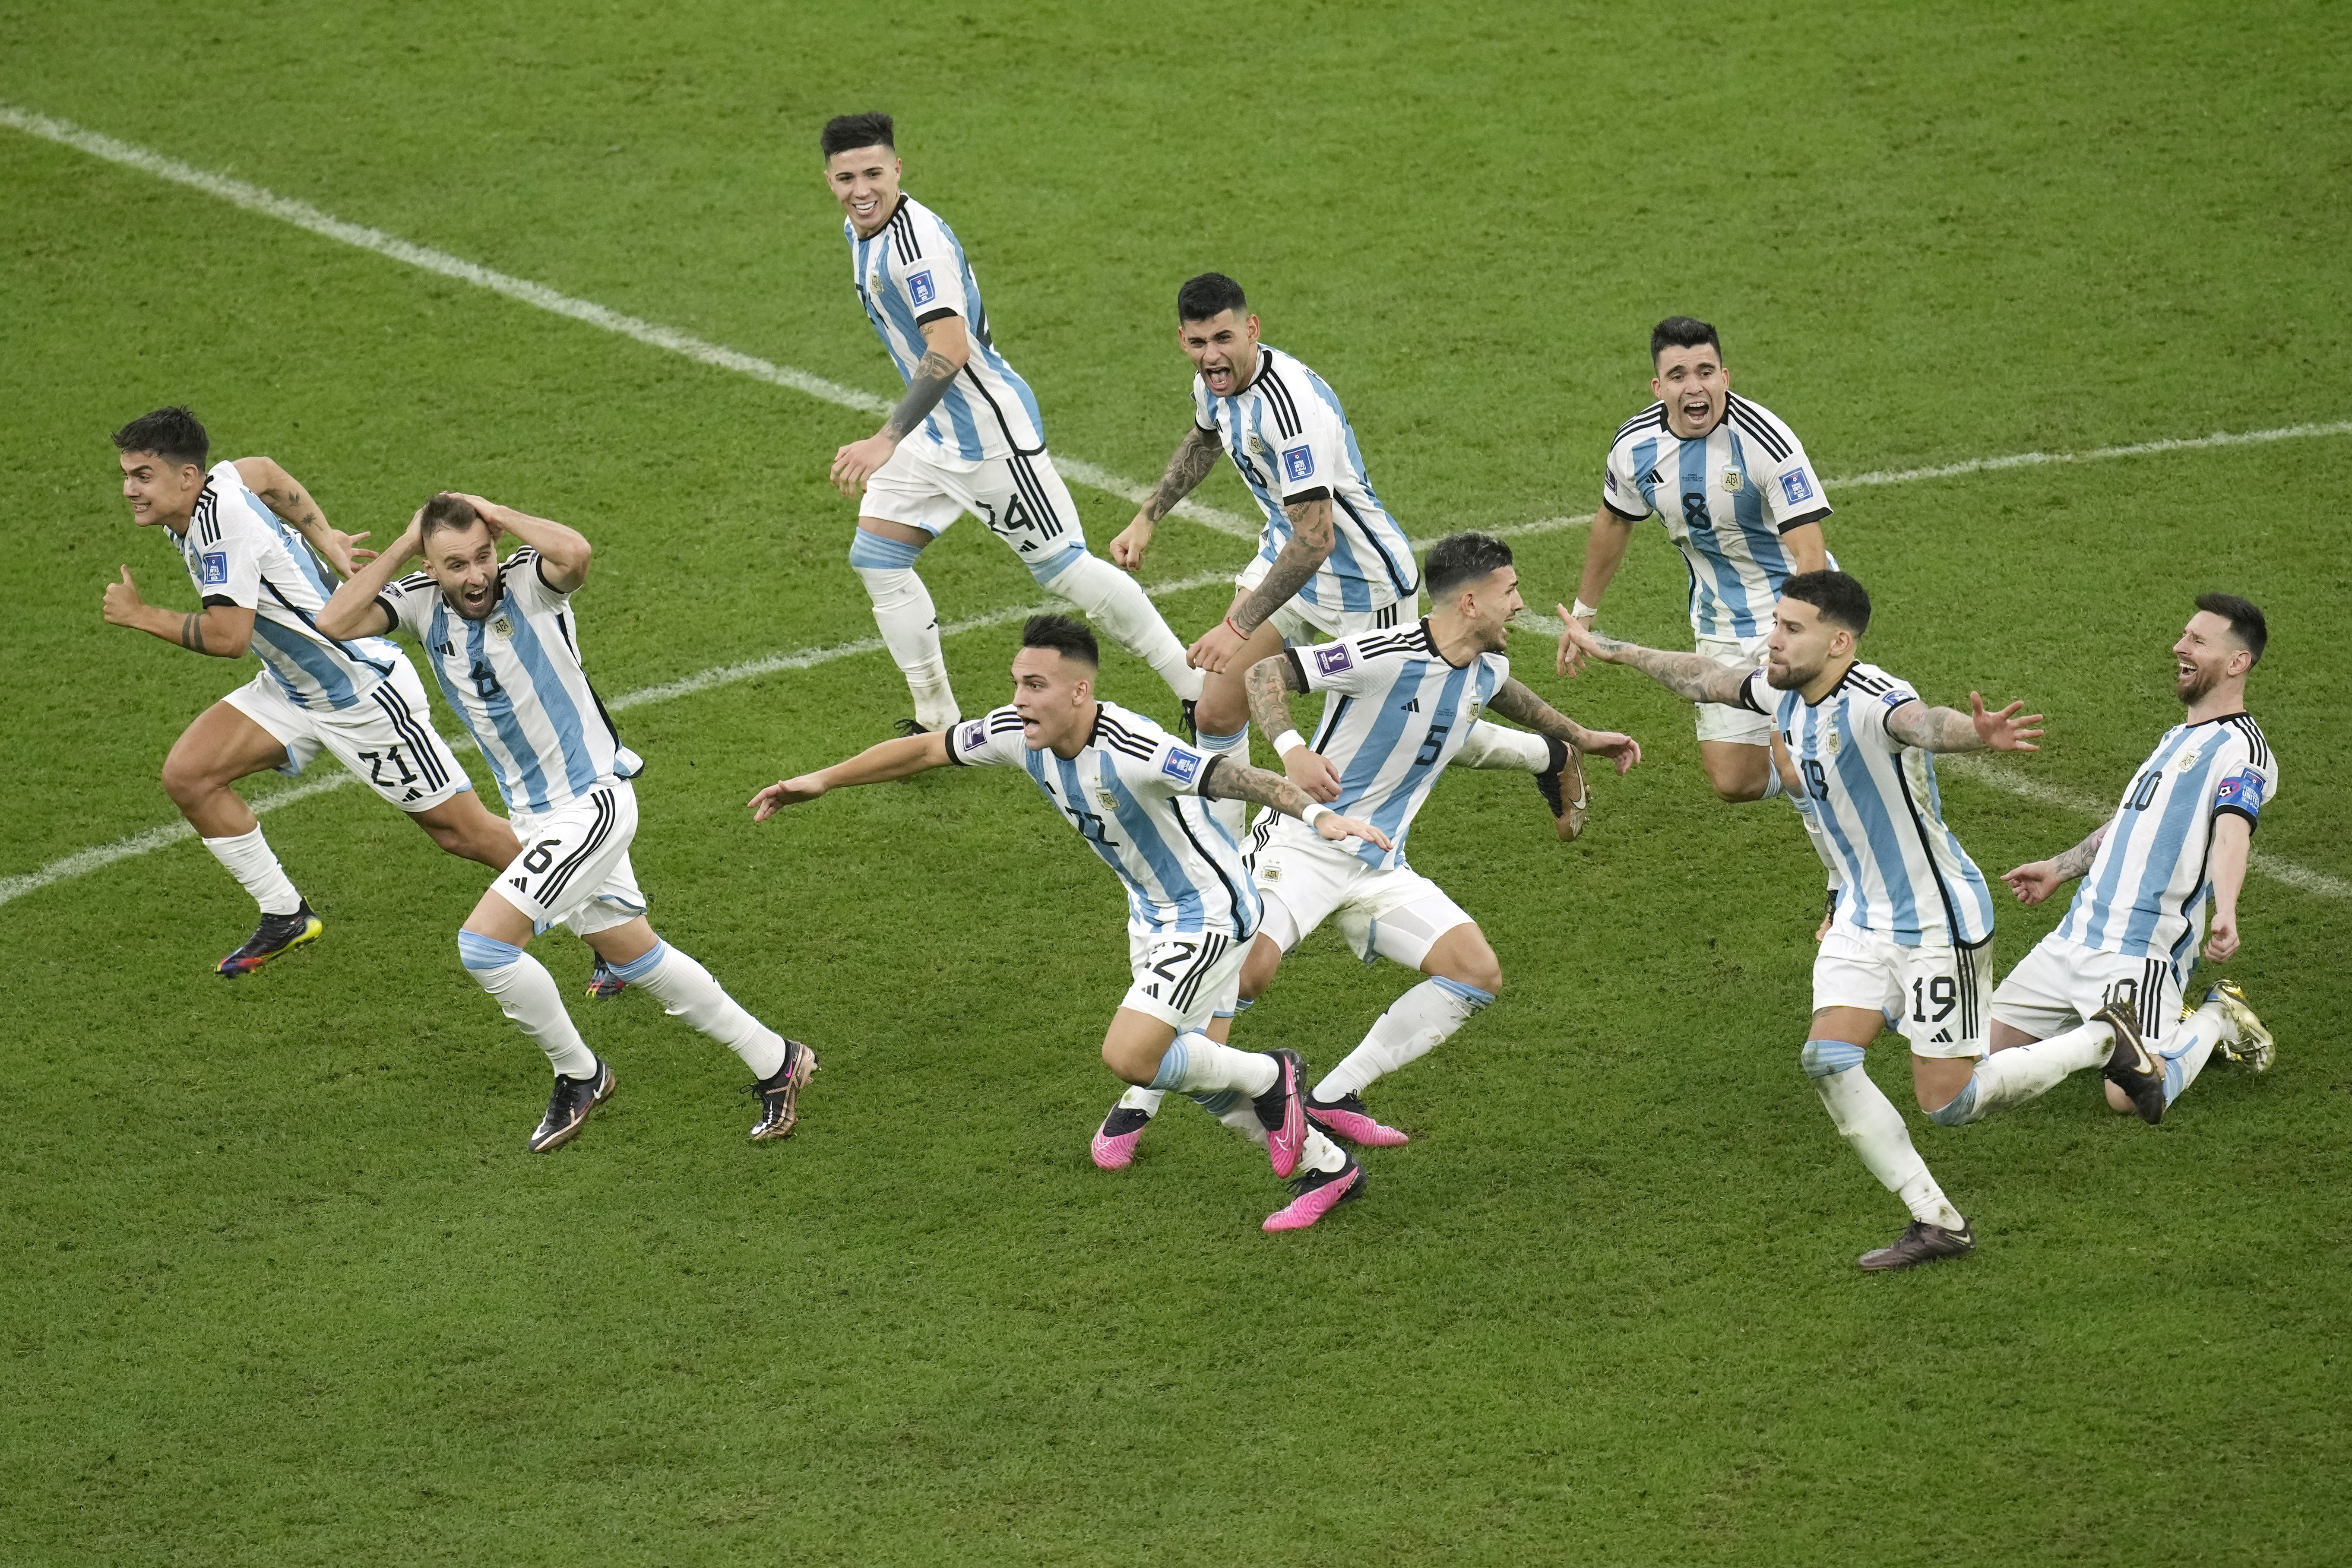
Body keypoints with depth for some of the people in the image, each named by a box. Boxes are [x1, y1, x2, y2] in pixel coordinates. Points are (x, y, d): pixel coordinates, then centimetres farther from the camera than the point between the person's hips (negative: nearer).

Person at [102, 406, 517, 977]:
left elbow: (228, 637, -30)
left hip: (365, 691, -9)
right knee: (186, 775, -5)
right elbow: (265, 472, 21)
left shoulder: (220, 515, -28)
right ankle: (286, 917, 8)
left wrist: (140, 616, -18)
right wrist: (322, 536, 20)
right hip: (291, 688, 9)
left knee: (460, 831, -2)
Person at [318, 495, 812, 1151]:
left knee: (484, 942, -17)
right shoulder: (423, 603, -2)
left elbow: (575, 552, -41)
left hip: (594, 798, -8)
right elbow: (335, 622, -13)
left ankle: (579, 1074, 4)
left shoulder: (529, 584, -19)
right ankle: (775, 1060, 32)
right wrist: (403, 545, -13)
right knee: (634, 956, 18)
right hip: (538, 818, 8)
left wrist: (497, 515, -26)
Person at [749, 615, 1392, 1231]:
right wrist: (824, 780, 4)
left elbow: (1238, 778, -42)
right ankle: (1327, 1167, 32)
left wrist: (1319, 814, -58)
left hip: (1210, 912, -8)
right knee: (1197, 1072, 13)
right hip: (1151, 913, 8)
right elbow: (923, 750, 2)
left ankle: (1268, 1077, 9)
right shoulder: (1019, 733, -11)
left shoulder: (1131, 748, -34)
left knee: (1129, 1055, -17)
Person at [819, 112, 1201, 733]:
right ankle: (937, 723, 12)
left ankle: (1201, 692, 11)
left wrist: (886, 442, -40)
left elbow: (949, 351, -34)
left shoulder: (917, 239, -26)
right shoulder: (861, 230, 5)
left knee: (1063, 567, -2)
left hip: (989, 433, -10)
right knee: (875, 558, 5)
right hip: (937, 431, 10)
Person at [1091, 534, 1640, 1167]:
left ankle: (1333, 1098, 0)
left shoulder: (1486, 670, 5)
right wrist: (1292, 748, -36)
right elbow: (1265, 674, -20)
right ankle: (1133, 1111, -8)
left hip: (1381, 866, 8)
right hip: (1304, 844, -8)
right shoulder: (1385, 655, -20)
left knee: (1479, 975, -7)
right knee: (1248, 968, -27)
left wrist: (1579, 736, 39)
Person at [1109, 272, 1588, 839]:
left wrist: (1239, 627, -40)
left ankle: (1549, 758, 38)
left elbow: (1315, 540, -38)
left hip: (1364, 585, -7)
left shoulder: (1291, 405, -37)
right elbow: (1204, 440, 19)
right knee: (1217, 711, -3)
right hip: (1286, 554, 7)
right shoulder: (1217, 380, -8)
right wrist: (1147, 519, 15)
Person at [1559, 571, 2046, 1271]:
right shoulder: (1785, 694, 0)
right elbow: (1707, 677, 19)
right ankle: (1937, 1221, -2)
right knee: (1828, 1058, -9)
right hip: (1865, 917, 8)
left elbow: (1922, 721, -51)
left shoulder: (1871, 701, -27)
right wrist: (1609, 649, 30)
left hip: (1938, 920, -8)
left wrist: (1976, 733, -73)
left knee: (1946, 1101, -7)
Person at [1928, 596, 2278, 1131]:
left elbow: (2233, 830, -28)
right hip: (2075, 938, 9)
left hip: (2142, 953, -9)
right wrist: (2060, 868, 39)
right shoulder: (2178, 737, 20)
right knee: (1994, 1044, 6)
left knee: (2131, 1097, -23)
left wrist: (2225, 912, -45)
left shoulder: (2241, 750, -10)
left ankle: (2216, 1022, 7)